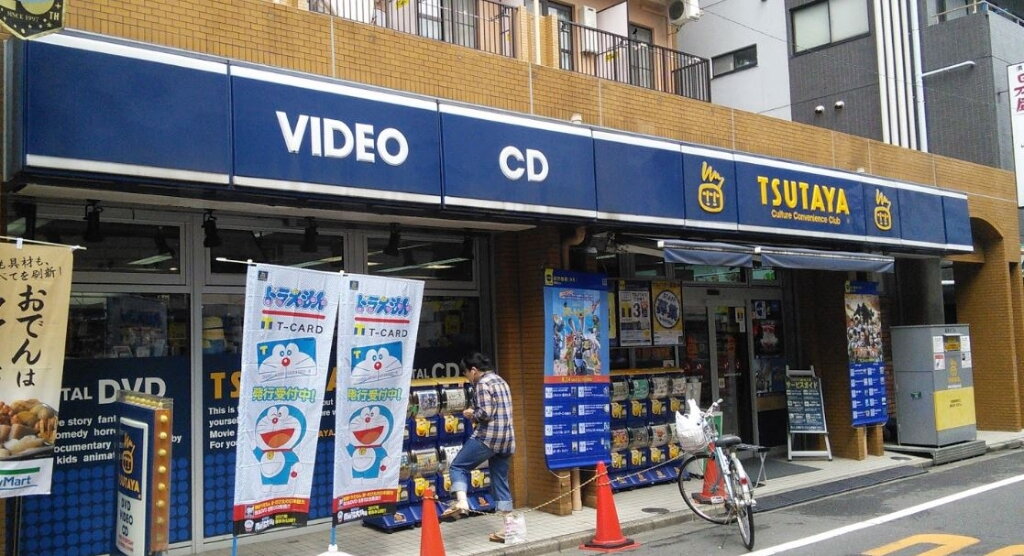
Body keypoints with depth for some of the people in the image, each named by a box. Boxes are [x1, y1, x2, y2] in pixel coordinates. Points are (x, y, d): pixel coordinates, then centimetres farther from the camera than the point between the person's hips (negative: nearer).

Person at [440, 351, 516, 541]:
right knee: (501, 481, 11)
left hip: (488, 437, -8)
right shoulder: (500, 381, 19)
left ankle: (461, 502, -19)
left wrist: (472, 414, -1)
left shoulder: (482, 384, -9)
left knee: (457, 466, 3)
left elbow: (486, 413, -19)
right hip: (506, 439, 8)